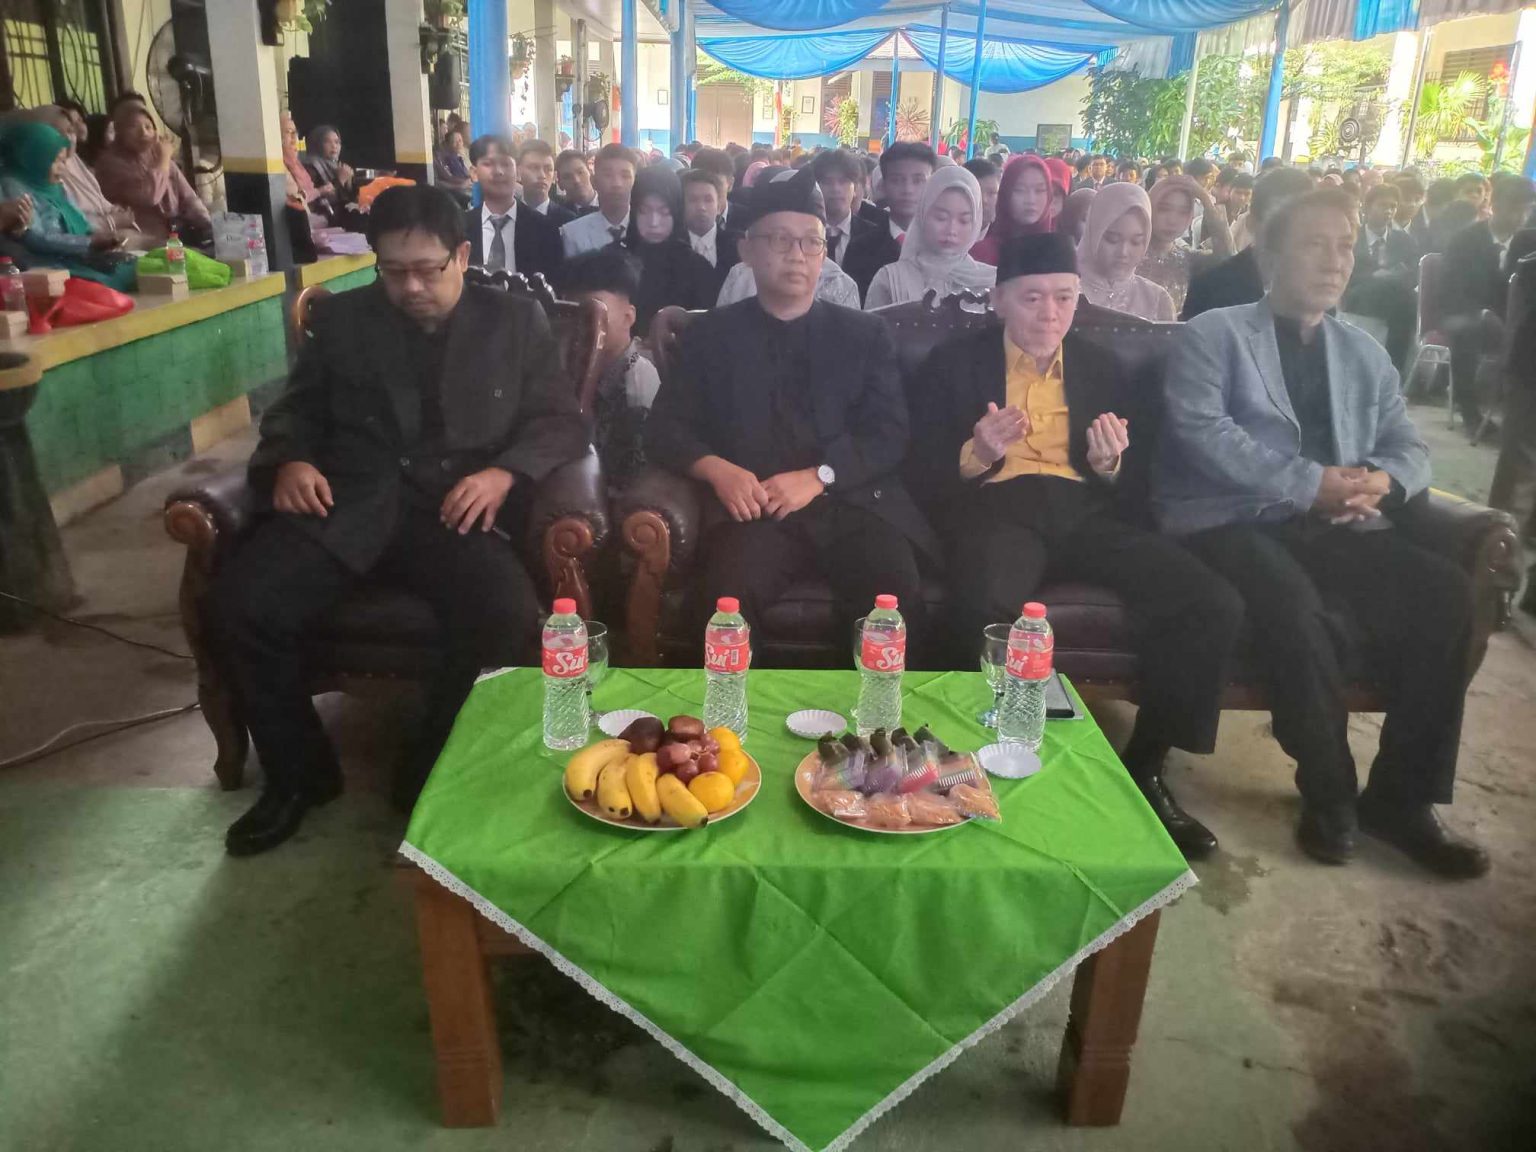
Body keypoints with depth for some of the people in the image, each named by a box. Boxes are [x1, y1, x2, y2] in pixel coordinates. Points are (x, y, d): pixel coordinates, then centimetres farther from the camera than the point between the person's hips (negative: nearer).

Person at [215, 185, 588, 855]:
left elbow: (561, 422, 6)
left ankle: (435, 780, -6)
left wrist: (505, 473, -14)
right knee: (242, 605, -23)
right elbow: (297, 409, 20)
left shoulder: (516, 322, 12)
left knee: (509, 617, -32)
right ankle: (298, 776, 2)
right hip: (348, 504, 2)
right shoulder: (341, 319, 17)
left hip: (456, 509, -2)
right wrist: (290, 460, -3)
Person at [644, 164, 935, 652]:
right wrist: (717, 470, -11)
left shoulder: (866, 334, 18)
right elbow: (665, 428, 10)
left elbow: (889, 434, 7)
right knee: (733, 590, -32)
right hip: (754, 508, 0)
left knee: (895, 592, -28)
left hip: (851, 501, 1)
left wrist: (819, 476, -11)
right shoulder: (711, 334, 17)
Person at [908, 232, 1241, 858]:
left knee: (1215, 605, -21)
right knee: (983, 609, -40)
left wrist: (1110, 462, -6)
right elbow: (923, 473, 6)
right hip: (997, 507, -3)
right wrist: (977, 453, -14)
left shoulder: (1104, 368, 21)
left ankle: (1144, 765, -3)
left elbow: (1133, 480, 18)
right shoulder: (953, 365, 12)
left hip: (1086, 511, 4)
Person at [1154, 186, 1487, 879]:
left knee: (1445, 593, -20)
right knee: (1293, 605, -35)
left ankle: (1401, 796, -7)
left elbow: (1409, 447, 17)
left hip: (1334, 529, 5)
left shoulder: (1365, 354, 24)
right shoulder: (1213, 335, 6)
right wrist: (1311, 484, -17)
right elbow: (1201, 430, -11)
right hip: (1231, 522, -5)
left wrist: (1383, 479, -9)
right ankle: (1329, 793, -12)